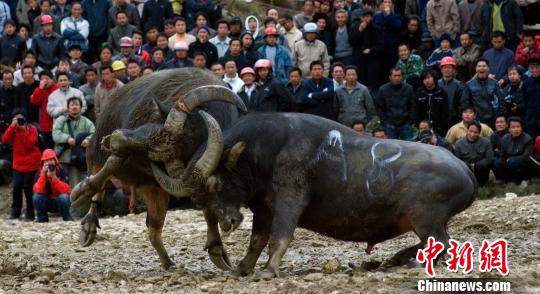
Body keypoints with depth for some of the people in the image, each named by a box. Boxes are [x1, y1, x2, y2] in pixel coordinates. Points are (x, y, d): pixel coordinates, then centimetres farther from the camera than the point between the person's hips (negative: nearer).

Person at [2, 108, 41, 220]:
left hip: (31, 164, -4)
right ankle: (15, 212, 11)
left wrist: (23, 130, -24)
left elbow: (30, 143, -19)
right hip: (18, 164, 4)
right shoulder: (12, 129, 6)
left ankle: (30, 214, 6)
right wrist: (12, 127, -18)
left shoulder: (32, 129, -6)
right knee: (16, 187, -1)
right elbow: (5, 140, -10)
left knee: (28, 188, -3)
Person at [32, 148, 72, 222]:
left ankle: (66, 217, -5)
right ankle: (42, 218, -1)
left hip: (60, 202, -2)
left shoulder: (61, 172, -14)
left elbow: (65, 190, -25)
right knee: (36, 197, -26)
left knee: (63, 197, -34)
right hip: (47, 203, 2)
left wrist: (54, 177, -36)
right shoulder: (40, 173, -11)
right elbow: (38, 191, -24)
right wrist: (43, 175, -32)